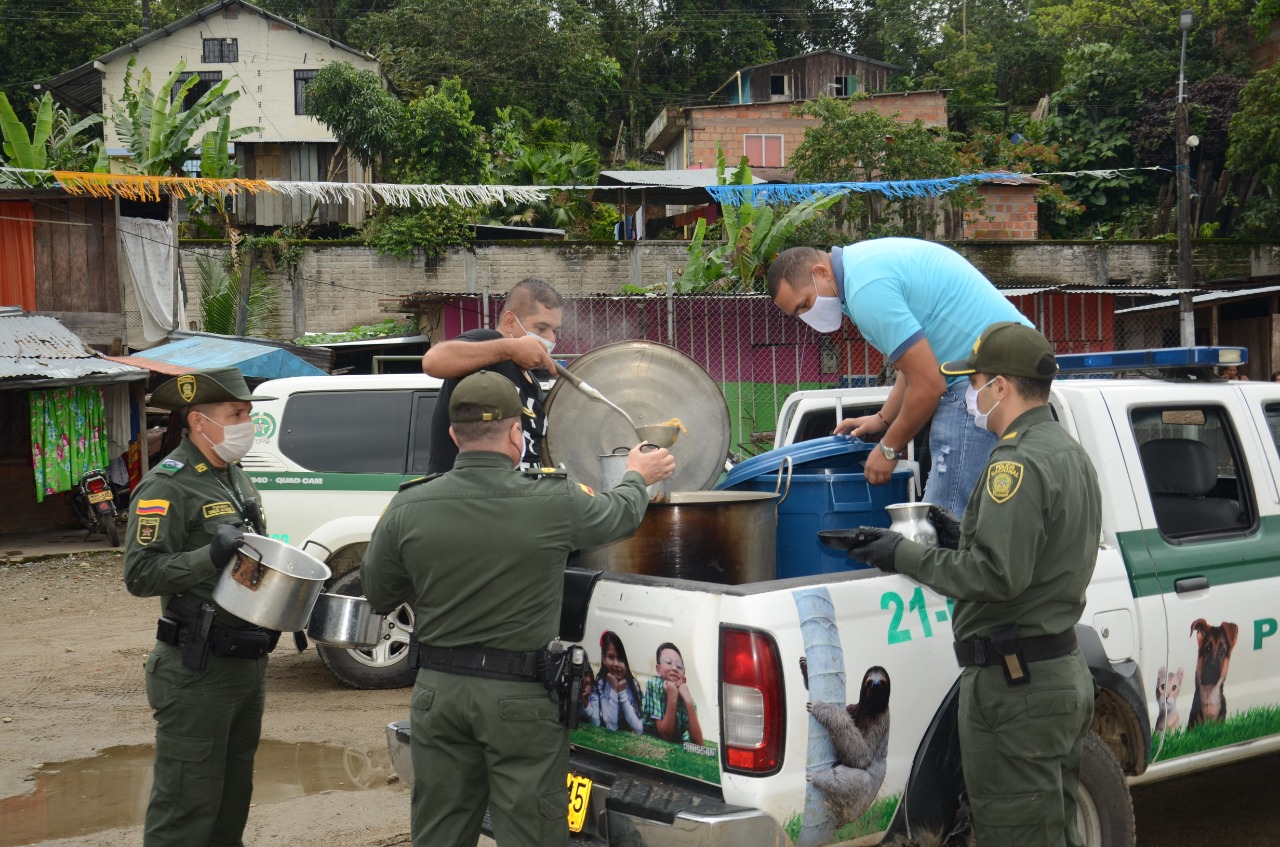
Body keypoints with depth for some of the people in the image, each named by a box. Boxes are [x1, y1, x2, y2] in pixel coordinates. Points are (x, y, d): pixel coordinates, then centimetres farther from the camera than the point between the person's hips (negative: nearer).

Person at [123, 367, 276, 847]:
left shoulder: (235, 478, 14)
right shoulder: (166, 487, -14)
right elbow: (140, 575, -21)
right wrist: (212, 555, -30)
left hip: (249, 662, 9)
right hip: (197, 674, -9)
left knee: (234, 793, 18)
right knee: (188, 802, -4)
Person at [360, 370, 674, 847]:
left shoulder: (408, 509, -8)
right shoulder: (554, 502, -13)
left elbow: (379, 597, 6)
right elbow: (622, 514, 8)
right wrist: (637, 477, 30)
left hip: (438, 690, 3)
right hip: (520, 694, -3)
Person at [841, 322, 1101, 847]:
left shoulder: (1018, 464, -18)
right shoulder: (1070, 454, 15)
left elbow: (996, 576, -25)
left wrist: (905, 557, -15)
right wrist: (963, 538, 15)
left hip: (1014, 684, -11)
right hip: (1066, 673, 11)